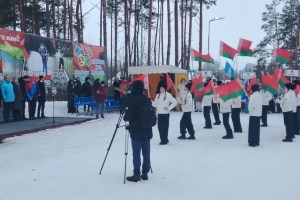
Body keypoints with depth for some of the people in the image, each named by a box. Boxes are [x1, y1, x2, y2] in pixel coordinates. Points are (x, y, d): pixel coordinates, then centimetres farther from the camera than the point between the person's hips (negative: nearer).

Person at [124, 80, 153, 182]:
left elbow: (128, 116, -16)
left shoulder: (131, 100, -13)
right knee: (146, 153, 10)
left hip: (136, 132, -6)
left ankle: (137, 174, 3)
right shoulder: (147, 99, 6)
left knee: (136, 153, 0)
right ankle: (145, 173, 17)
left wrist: (125, 118, 5)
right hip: (147, 131, 6)